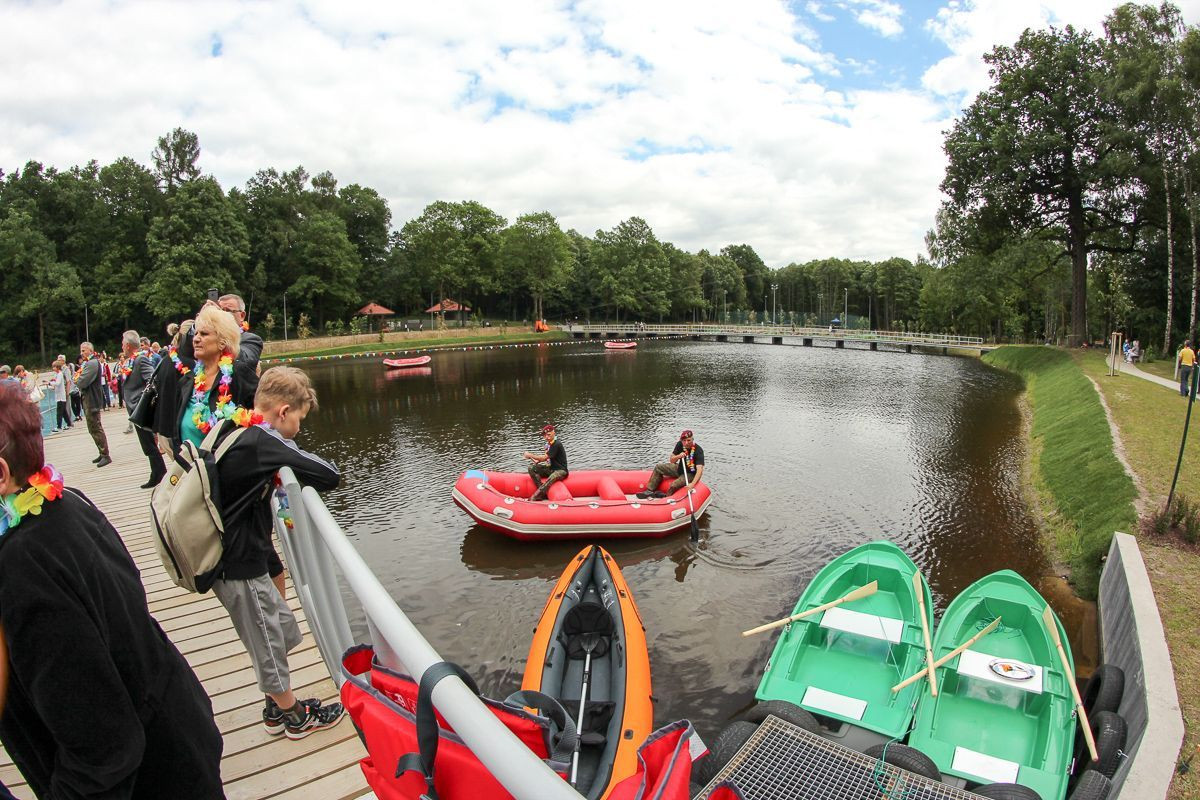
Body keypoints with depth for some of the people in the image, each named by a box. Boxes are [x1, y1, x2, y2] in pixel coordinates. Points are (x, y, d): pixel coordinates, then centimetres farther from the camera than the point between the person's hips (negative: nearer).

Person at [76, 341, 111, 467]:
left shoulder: (92, 364, -16)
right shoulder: (89, 363, 17)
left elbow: (82, 382, -21)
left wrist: (77, 380, -2)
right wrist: (79, 380, -3)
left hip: (92, 401, -10)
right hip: (89, 400, 10)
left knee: (96, 429, -8)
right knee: (94, 429, 15)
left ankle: (105, 456, -5)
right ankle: (103, 454, 21)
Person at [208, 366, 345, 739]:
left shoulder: (229, 430, 3)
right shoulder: (262, 441, -24)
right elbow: (329, 476, -26)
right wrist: (305, 458, -4)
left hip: (228, 557, 9)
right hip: (240, 568, -9)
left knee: (284, 629, 22)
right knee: (268, 645, 11)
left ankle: (277, 707, 39)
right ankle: (295, 717, 32)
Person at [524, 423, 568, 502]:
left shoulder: (557, 444, -19)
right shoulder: (548, 443, 8)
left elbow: (544, 457, -20)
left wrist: (530, 455, -12)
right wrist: (537, 461, -3)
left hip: (561, 470, -9)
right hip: (551, 468, 9)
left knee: (552, 477, -42)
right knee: (531, 468, -9)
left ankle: (533, 498, -45)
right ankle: (543, 492, -19)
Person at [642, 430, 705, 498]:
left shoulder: (698, 450, -29)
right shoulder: (680, 444, -11)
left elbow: (699, 470, -38)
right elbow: (671, 460, -3)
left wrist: (692, 484, -51)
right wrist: (678, 456, -26)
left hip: (691, 474, -7)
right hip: (680, 469, 7)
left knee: (674, 485, -28)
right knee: (658, 468, 3)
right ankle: (650, 490, 3)